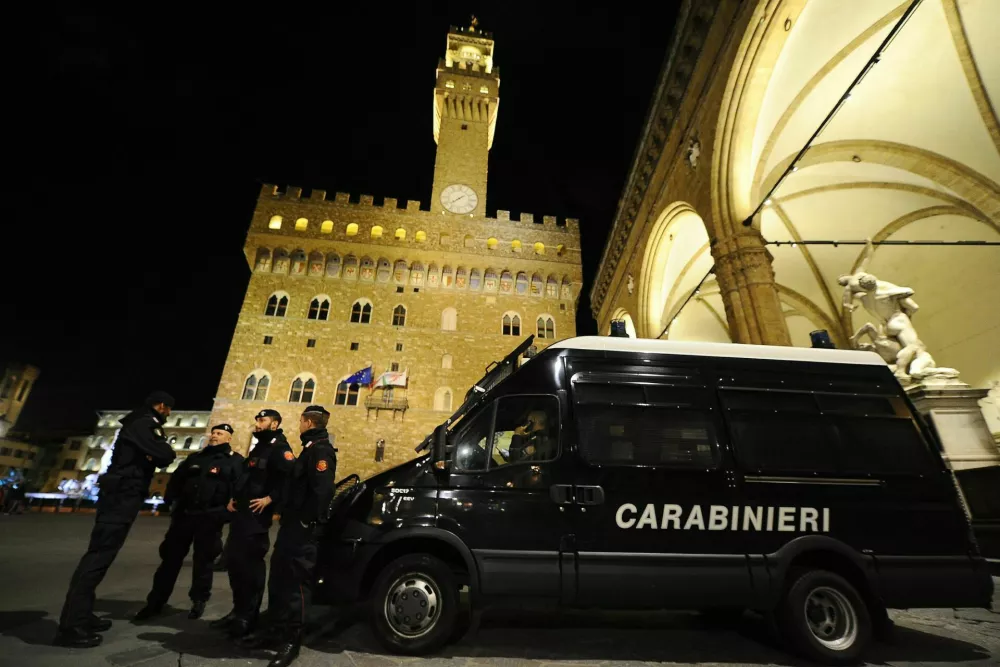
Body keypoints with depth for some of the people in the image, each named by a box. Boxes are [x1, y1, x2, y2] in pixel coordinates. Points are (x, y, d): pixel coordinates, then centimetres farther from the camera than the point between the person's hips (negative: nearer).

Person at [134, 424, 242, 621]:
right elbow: (176, 479, 18)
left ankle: (199, 601, 23)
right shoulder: (196, 457, 15)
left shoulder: (235, 461, -3)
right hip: (184, 514, 5)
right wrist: (171, 500, 3)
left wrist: (226, 512, -18)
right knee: (170, 557, 10)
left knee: (203, 560, 6)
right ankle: (156, 601, 24)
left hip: (210, 518, -5)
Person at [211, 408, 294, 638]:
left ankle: (248, 617, 8)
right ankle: (238, 611, 28)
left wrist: (270, 499, -25)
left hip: (257, 515, -10)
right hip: (241, 512, 10)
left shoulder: (279, 449, -12)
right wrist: (234, 497, 13)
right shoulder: (258, 448, 20)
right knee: (235, 562, 15)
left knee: (251, 564, -3)